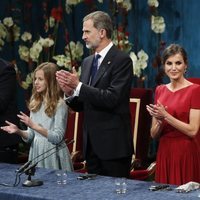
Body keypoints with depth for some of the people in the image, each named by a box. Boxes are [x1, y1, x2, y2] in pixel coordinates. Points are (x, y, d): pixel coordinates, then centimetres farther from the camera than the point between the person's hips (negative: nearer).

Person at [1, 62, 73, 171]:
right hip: (36, 152, 5)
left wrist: (34, 126, -24)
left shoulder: (60, 105, -11)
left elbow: (57, 137, -16)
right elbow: (31, 136, 10)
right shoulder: (35, 103, 7)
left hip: (52, 154, -5)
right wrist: (19, 131, -9)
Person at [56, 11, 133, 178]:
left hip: (113, 144, -7)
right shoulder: (87, 62, 14)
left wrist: (78, 86, -19)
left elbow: (112, 98, -20)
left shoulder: (122, 60, -9)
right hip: (91, 144, 7)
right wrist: (70, 92, -5)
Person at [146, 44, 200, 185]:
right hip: (165, 154, 5)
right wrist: (159, 121, -9)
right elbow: (154, 134, 11)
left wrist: (166, 116, -16)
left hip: (187, 156, -5)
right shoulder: (160, 90, 11)